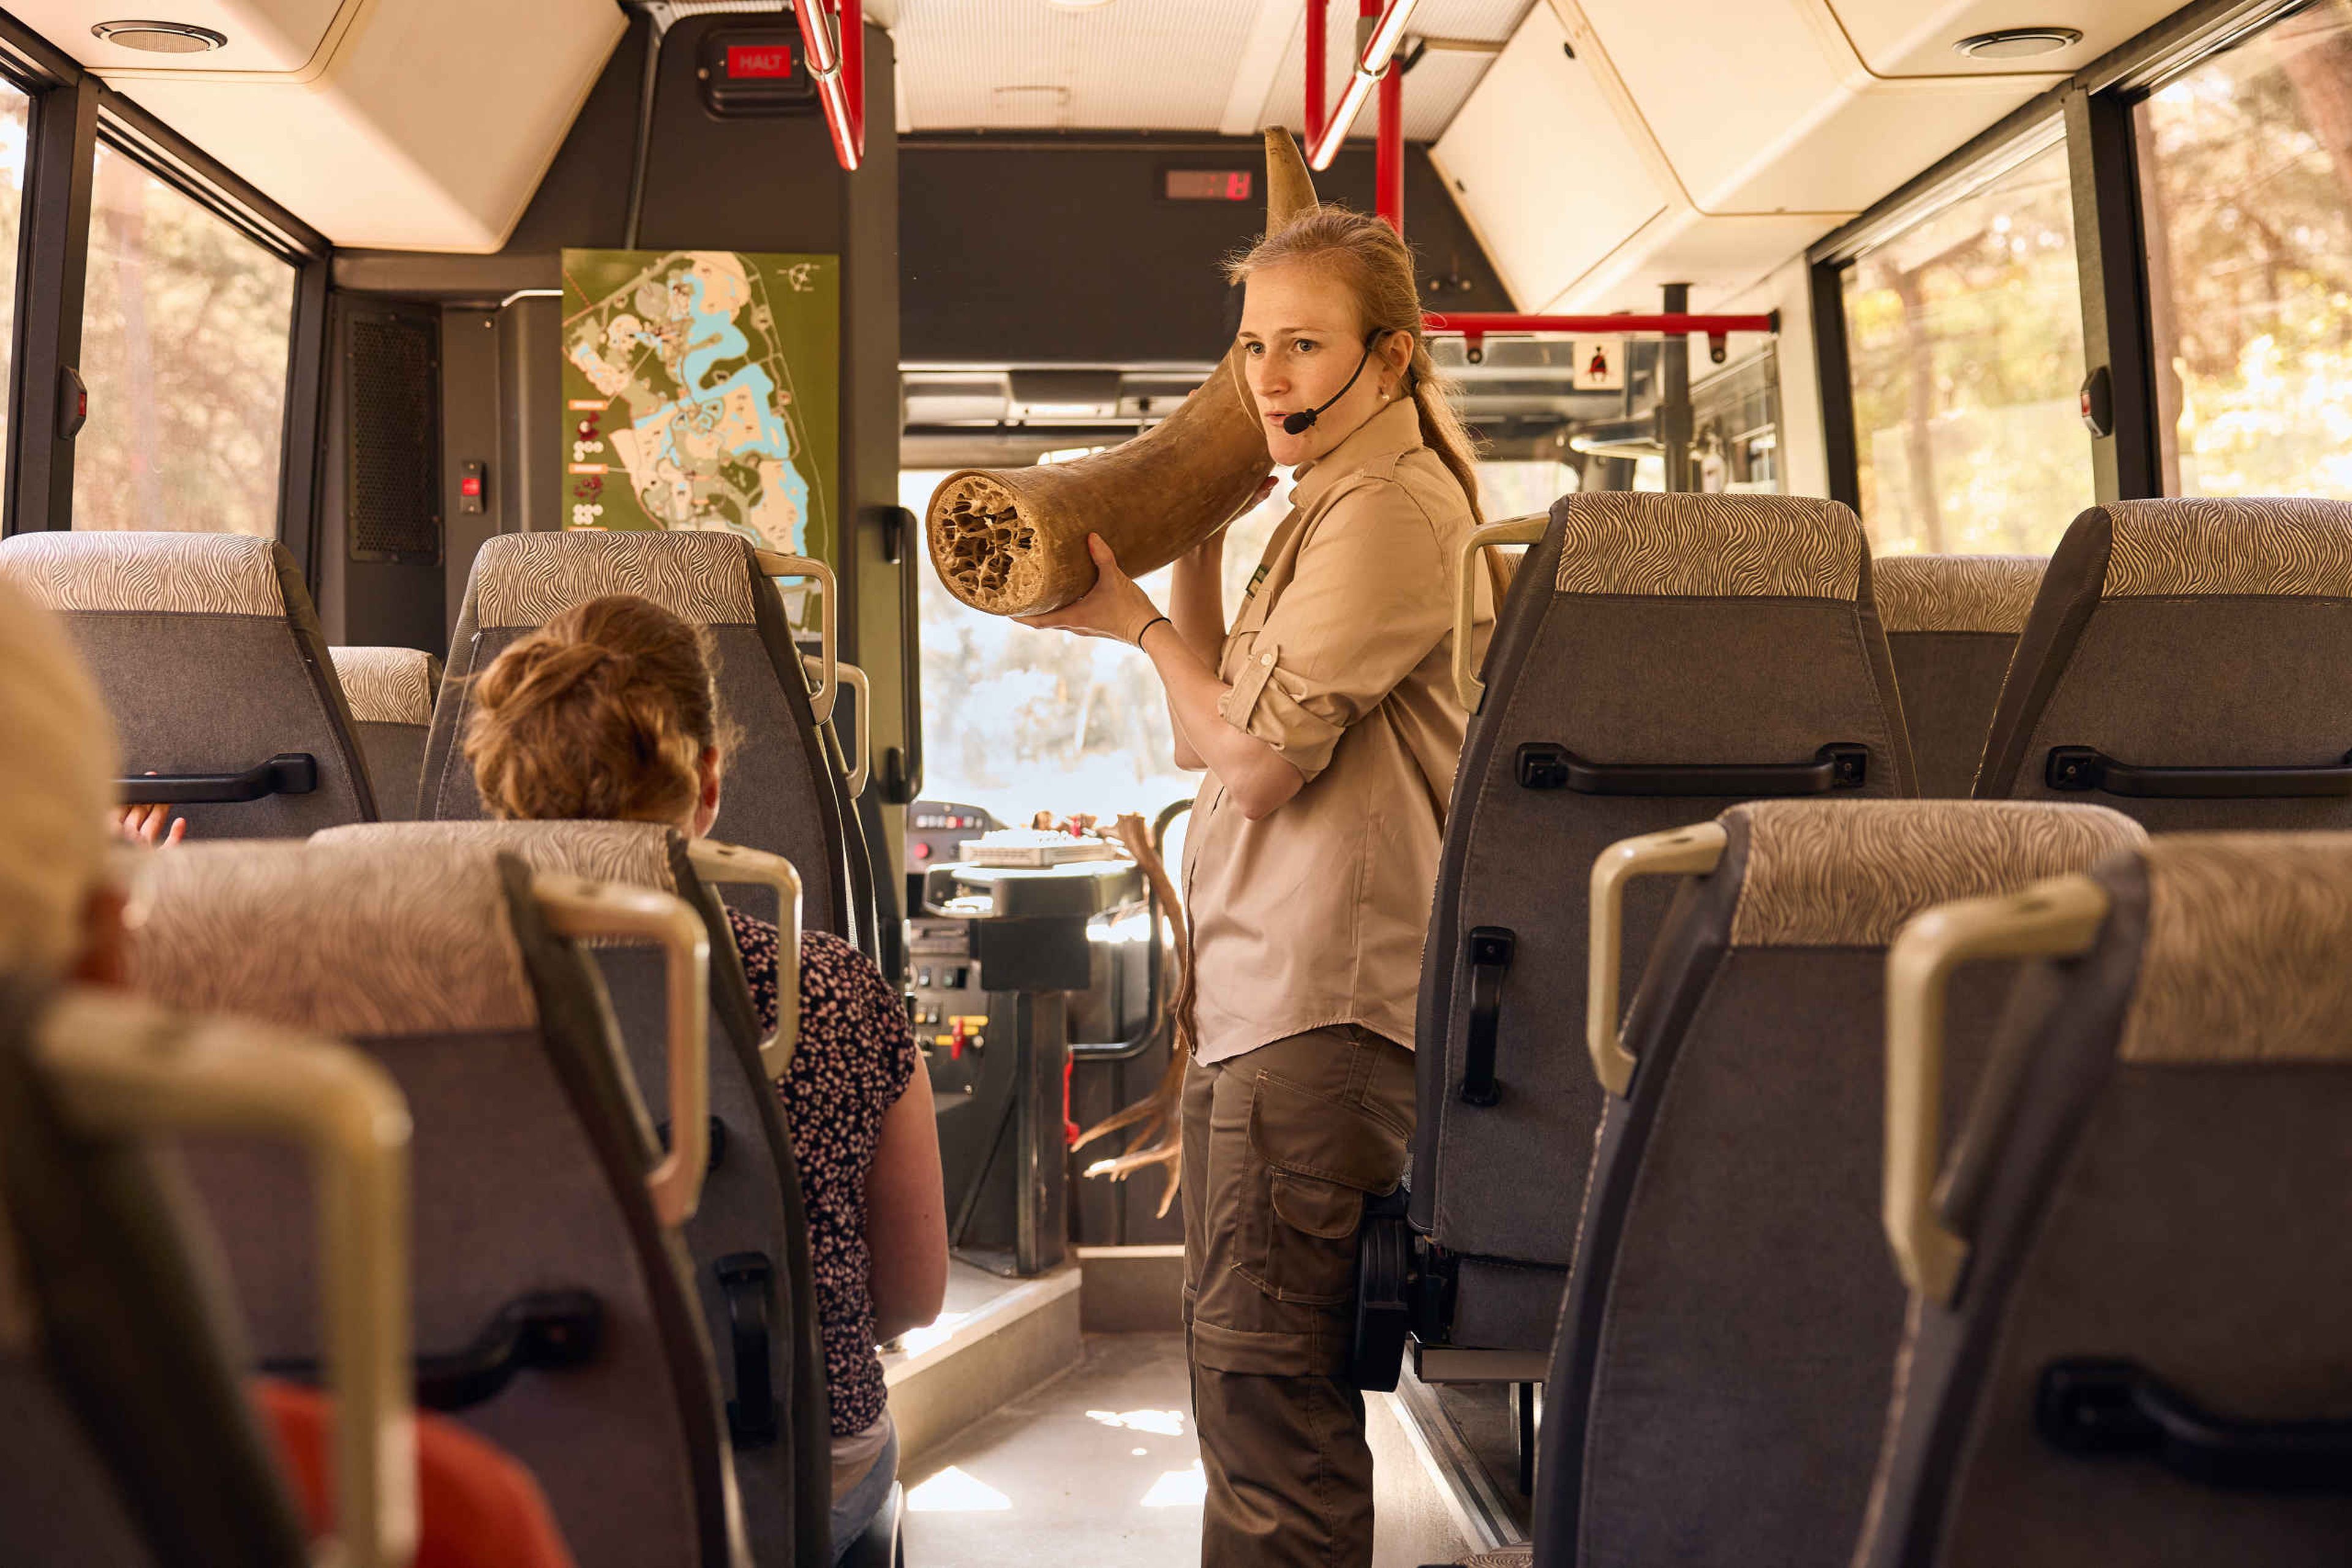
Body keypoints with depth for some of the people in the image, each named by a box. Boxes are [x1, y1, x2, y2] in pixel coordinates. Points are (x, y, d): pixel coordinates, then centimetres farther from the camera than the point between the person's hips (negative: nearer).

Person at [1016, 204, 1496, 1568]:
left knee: (1263, 1365, -10)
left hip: (1325, 1002, -11)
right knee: (1247, 1366, 15)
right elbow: (1212, 731, 22)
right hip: (1270, 992, 11)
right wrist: (1197, 536, 16)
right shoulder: (1332, 506, 22)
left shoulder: (1392, 507, -11)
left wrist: (1136, 623, 1)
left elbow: (1257, 757, -15)